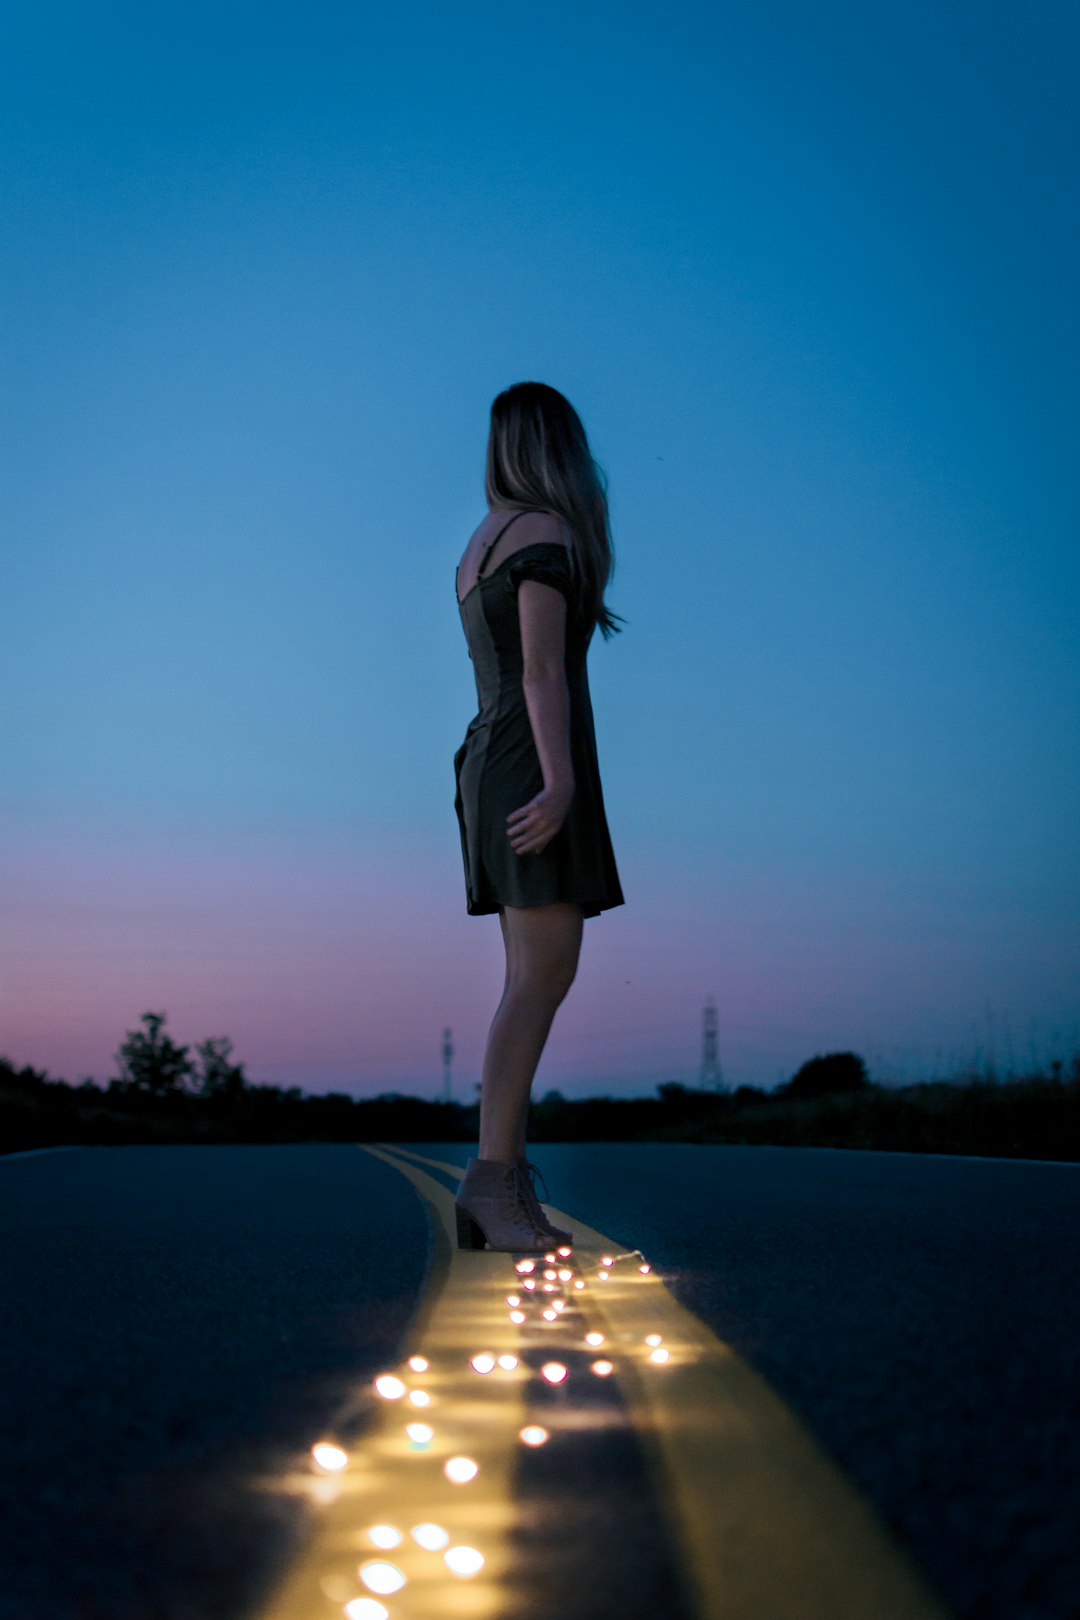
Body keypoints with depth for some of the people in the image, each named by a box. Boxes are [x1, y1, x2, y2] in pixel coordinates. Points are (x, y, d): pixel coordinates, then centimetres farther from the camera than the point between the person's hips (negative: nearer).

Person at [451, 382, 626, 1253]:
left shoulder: (482, 545, 21)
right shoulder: (545, 534, -6)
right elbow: (543, 670, -16)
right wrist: (561, 782, -22)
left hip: (493, 762, 9)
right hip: (536, 766, -9)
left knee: (536, 979, 5)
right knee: (543, 974, -14)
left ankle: (508, 1187, 2)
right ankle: (492, 1179, -18)